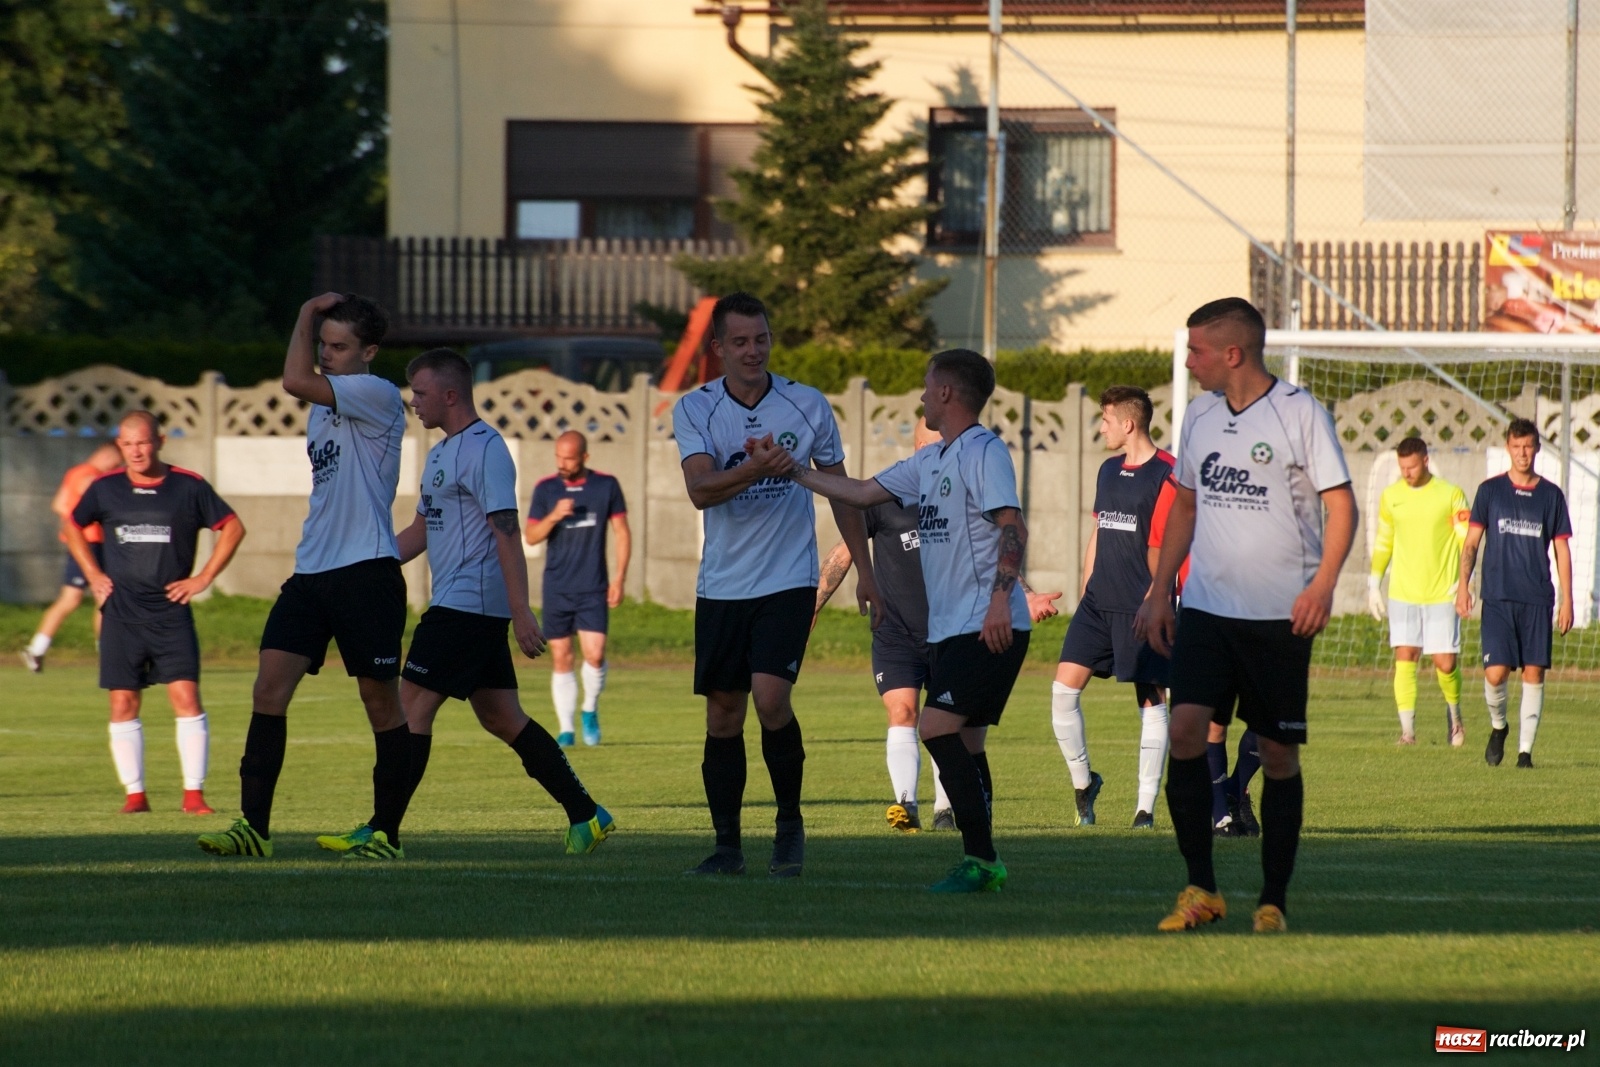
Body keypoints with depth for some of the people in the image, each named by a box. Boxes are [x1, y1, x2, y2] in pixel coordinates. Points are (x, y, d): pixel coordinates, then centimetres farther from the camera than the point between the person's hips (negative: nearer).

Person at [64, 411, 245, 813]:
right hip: (121, 612, 2)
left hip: (171, 611, -2)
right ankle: (134, 793, 9)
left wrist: (204, 577, 1)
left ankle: (194, 793, -6)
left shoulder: (189, 487, -1)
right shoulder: (105, 489, 4)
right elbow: (73, 527, 21)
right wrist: (94, 574, 11)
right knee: (123, 704, 1)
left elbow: (233, 527, 7)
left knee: (186, 699, -10)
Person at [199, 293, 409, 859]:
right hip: (311, 572, 8)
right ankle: (254, 826, -8)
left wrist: (306, 315, -10)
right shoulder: (323, 405, 17)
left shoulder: (379, 396, -10)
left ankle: (385, 827, 14)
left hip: (367, 571, -8)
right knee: (269, 687, -6)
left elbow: (295, 380, -23)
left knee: (380, 697, 3)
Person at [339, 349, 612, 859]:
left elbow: (506, 533, -19)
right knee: (500, 718, 10)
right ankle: (586, 816, 11)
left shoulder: (485, 449, -13)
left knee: (411, 707, -9)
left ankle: (384, 833, -9)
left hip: (467, 604, -10)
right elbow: (420, 531, 26)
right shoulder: (441, 454, 19)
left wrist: (520, 611, -24)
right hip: (476, 608, 10)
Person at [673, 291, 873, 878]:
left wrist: (864, 567, 10)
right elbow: (699, 489, -18)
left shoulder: (808, 406, -1)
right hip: (722, 583, 2)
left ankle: (791, 823, 2)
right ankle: (727, 845, 12)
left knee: (770, 695, -17)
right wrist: (754, 470, -35)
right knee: (722, 713, 3)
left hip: (788, 580, -2)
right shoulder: (694, 409, -3)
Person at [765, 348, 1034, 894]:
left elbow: (1013, 529, -20)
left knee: (937, 726, -17)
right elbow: (861, 492, 24)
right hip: (949, 626, 10)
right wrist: (790, 469, 21)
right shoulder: (929, 461, 18)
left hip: (988, 628, -10)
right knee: (962, 741, 9)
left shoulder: (984, 452, -10)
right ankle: (983, 863, 13)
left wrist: (1000, 599, -30)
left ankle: (980, 859, -17)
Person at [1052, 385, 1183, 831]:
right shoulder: (1109, 471, 15)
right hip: (1099, 603, 7)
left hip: (1143, 607, -7)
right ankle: (1082, 781, 13)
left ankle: (1146, 806, 3)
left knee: (1151, 701, -1)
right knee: (1064, 687, -3)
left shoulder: (1166, 476, -9)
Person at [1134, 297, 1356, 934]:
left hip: (1279, 615, -4)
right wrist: (1159, 593, 17)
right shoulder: (1200, 416, 11)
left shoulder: (1299, 413, -6)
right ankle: (1201, 889, -6)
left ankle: (1274, 900, 12)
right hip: (1206, 606, 4)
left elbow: (1341, 504, -7)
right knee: (1185, 729, -13)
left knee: (1278, 755, 1)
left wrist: (1323, 584, -20)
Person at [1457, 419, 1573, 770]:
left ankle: (1526, 749, 5)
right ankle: (1498, 726, 19)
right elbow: (1471, 543, 7)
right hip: (1497, 597, -1)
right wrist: (1463, 586, -4)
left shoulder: (1551, 495, 8)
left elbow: (1562, 549, 10)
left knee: (1534, 673, -2)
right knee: (1496, 673, -10)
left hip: (1537, 599, 1)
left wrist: (1566, 600, 5)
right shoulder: (1490, 491, 6)